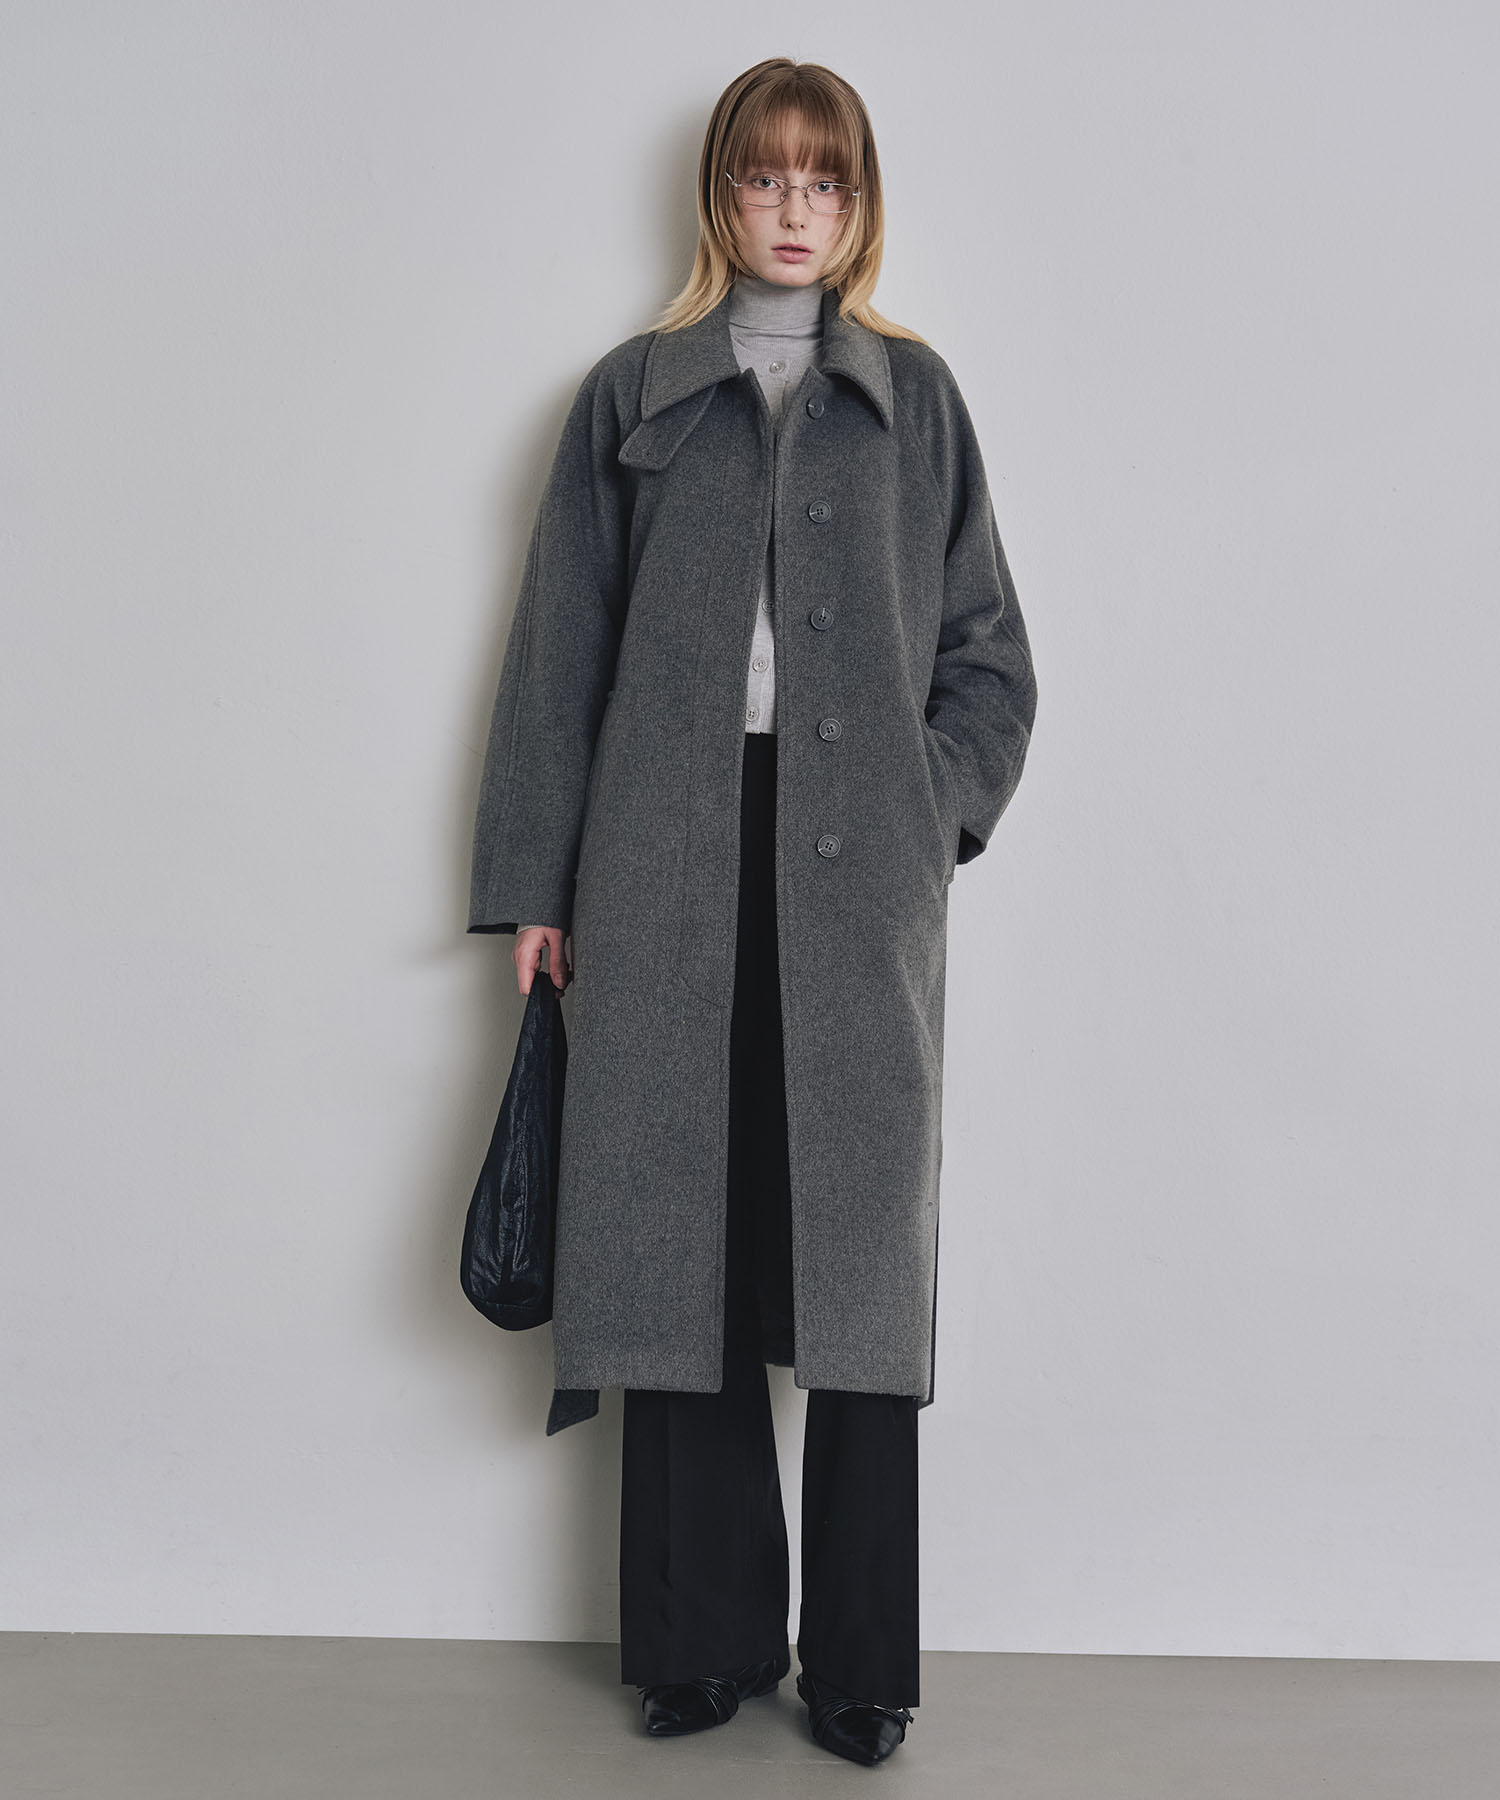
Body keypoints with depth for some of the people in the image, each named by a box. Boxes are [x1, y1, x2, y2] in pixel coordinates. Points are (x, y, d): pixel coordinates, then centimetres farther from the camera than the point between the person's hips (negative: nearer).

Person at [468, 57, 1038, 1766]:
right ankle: (701, 1640, 15)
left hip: (859, 870, 0)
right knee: (677, 1240, 1)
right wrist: (536, 886, 5)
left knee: (856, 1246, 0)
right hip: (670, 870, 0)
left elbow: (985, 647, 15)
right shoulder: (634, 396, 13)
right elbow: (559, 651, 10)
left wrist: (939, 801, -2)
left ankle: (860, 1662, 11)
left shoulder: (913, 393, 14)